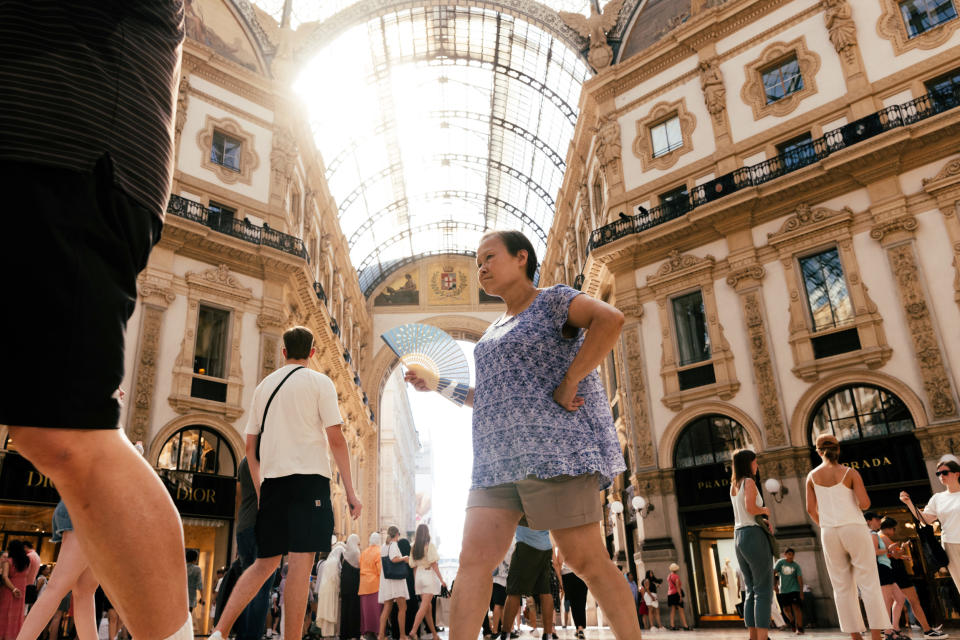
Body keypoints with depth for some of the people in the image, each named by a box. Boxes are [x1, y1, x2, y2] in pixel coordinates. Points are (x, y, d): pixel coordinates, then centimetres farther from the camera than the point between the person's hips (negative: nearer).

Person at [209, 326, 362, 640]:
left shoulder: (264, 385, 17)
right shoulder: (319, 382, 1)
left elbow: (251, 446, 16)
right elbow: (336, 440, -7)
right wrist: (350, 491, -4)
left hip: (272, 481, 5)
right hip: (309, 478, -5)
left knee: (265, 562, 14)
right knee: (300, 563, -6)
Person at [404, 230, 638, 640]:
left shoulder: (553, 301, 1)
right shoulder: (496, 330, 24)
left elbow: (610, 318, -19)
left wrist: (568, 383, -21)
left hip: (552, 447, -7)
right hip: (498, 459, 8)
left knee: (586, 561, -3)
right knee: (473, 560, -3)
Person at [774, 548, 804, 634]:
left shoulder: (796, 566, -4)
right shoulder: (780, 562, -2)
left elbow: (800, 578, -10)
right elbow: (774, 573, -8)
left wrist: (801, 591, -18)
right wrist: (774, 584, -18)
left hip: (794, 589, -2)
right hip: (783, 590, 2)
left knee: (796, 607, -15)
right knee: (786, 609, 4)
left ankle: (800, 628, -14)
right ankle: (793, 622, 32)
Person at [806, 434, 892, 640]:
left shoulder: (812, 476, 5)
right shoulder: (850, 472, -2)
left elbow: (811, 509, 3)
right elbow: (865, 503, -10)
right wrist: (857, 505, 13)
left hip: (829, 534, 2)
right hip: (854, 529, -2)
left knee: (842, 586, 6)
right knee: (869, 583, 1)